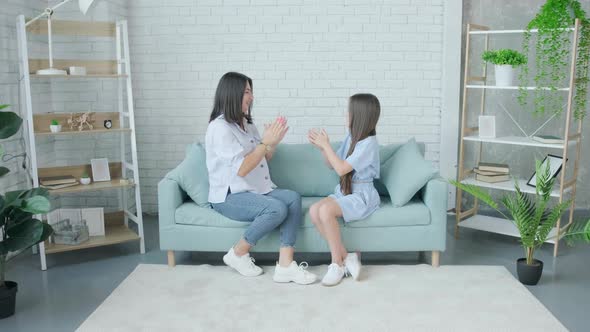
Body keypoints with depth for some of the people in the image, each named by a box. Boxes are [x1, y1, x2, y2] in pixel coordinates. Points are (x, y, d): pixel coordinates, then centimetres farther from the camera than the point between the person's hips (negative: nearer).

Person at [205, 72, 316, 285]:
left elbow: (264, 159, 20)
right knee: (277, 209, -30)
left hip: (256, 190, 8)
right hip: (229, 196, -8)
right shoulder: (219, 128, -13)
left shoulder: (246, 123, 13)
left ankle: (285, 264, -22)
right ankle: (238, 254, -8)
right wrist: (265, 142, -17)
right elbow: (241, 169, -20)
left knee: (293, 198, -18)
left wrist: (273, 142, 1)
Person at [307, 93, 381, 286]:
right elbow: (333, 165, 17)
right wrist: (321, 147, 2)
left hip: (362, 196, -8)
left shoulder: (368, 143, -16)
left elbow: (341, 169, -22)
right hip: (344, 191, 8)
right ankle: (346, 257, -10)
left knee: (326, 210, -32)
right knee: (314, 211, -19)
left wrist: (326, 145, -14)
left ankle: (338, 263, -14)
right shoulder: (351, 137, 11)